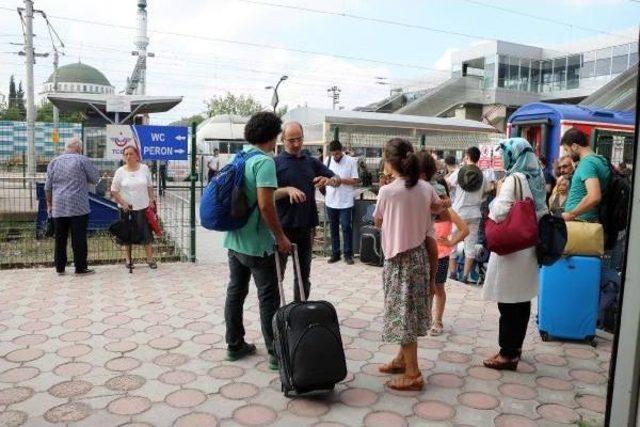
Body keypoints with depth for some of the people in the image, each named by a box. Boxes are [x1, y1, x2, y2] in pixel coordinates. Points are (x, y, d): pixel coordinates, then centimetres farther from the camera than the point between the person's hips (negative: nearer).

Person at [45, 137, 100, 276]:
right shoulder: (82, 160, -3)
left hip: (58, 208, 4)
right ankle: (80, 268, 5)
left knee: (60, 239, 9)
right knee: (79, 239, 1)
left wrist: (49, 204, 20)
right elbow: (95, 178, 2)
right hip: (78, 207, -4)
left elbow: (48, 187, 12)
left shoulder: (53, 162, 10)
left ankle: (60, 268, 15)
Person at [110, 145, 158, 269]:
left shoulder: (144, 168, 1)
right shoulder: (120, 171, -4)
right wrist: (123, 203, -12)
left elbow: (150, 186, 10)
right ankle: (128, 259, 22)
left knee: (146, 233, 2)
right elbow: (114, 191, -1)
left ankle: (150, 259, 12)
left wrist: (151, 200, 2)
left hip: (143, 207, 1)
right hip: (126, 208, 0)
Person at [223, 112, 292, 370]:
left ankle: (235, 345, 26)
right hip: (257, 243, -8)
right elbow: (265, 205, -25)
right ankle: (275, 353, 10)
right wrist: (280, 237, -15)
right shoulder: (264, 161, -17)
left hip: (234, 239, 8)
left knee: (235, 291, 15)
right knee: (268, 298, 2)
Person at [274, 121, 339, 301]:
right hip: (283, 226, -5)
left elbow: (338, 179, 11)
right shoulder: (275, 163, -4)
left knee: (303, 272, 14)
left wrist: (329, 180, -12)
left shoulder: (312, 162, 10)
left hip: (306, 225, 5)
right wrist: (288, 190, -28)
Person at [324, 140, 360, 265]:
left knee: (346, 228, 1)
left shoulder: (351, 161, -6)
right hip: (331, 201, 4)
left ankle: (348, 254, 12)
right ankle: (335, 253, 21)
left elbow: (355, 181, -7)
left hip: (345, 202, -4)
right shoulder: (328, 160, 4)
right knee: (333, 228, 11)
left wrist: (340, 180, -18)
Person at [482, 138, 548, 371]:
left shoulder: (514, 179, -16)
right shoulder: (536, 178, 10)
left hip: (510, 248, -9)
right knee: (522, 300, 15)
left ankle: (508, 354, 7)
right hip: (528, 247, 9)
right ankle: (515, 346, 28)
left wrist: (498, 195, -6)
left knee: (508, 302, -1)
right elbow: (542, 212, 16)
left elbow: (500, 213, -23)